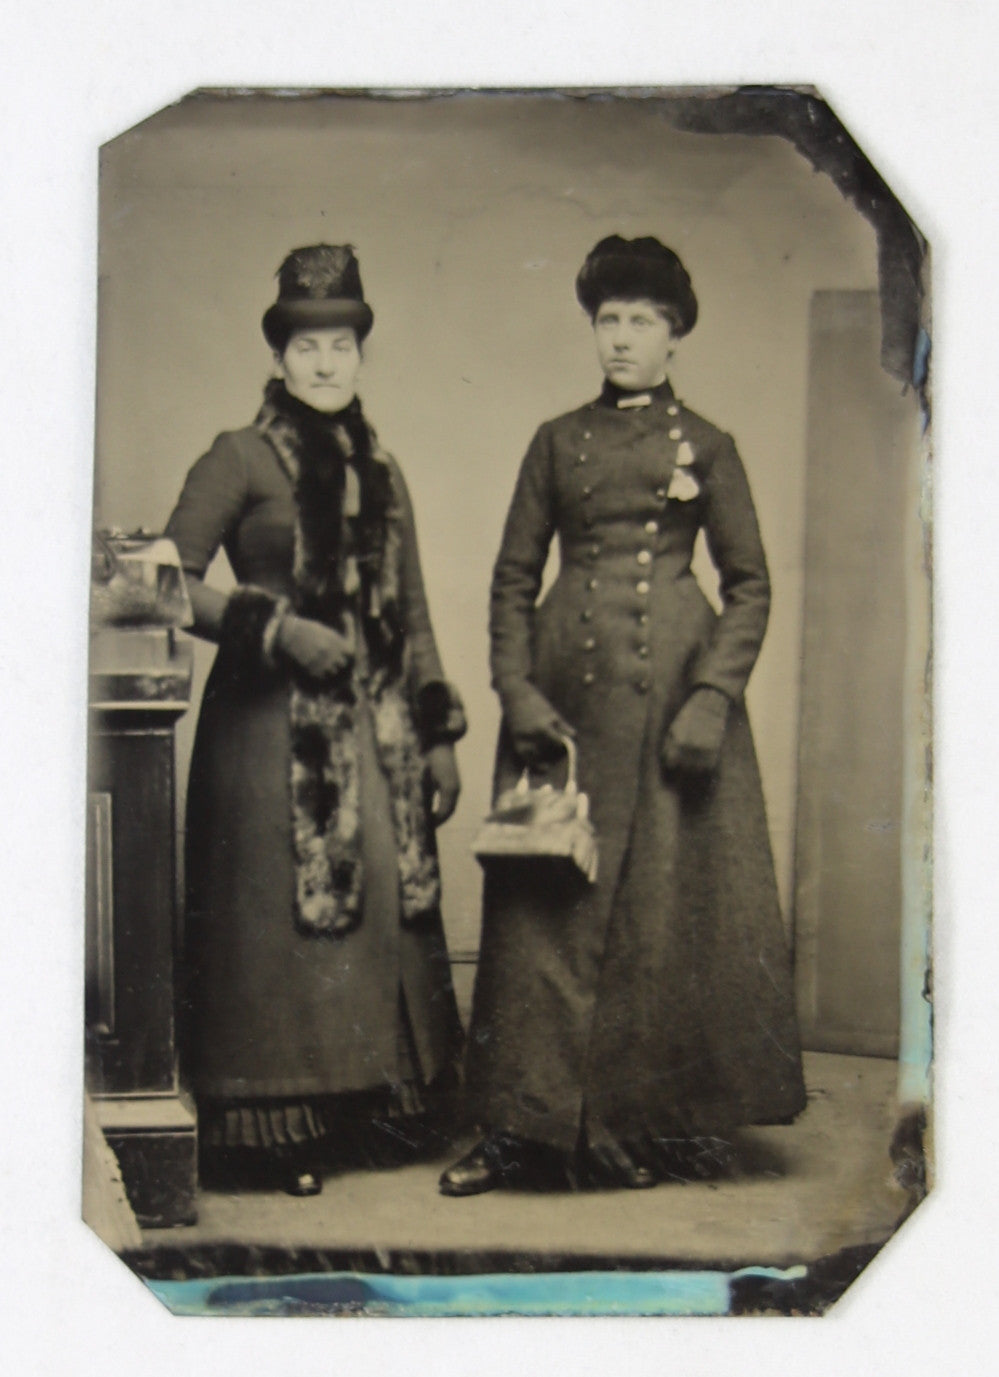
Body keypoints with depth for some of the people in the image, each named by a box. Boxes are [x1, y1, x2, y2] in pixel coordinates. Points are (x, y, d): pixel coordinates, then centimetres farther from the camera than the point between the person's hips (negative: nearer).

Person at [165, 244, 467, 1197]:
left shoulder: (380, 471, 16)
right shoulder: (239, 460, 0)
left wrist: (438, 734, 13)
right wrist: (278, 627, -15)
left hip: (375, 727, 5)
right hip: (274, 726, -5)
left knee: (385, 910, 4)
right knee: (283, 915, -2)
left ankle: (371, 1102, 17)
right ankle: (284, 1131, 8)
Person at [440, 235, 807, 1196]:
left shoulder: (704, 446, 6)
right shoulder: (557, 442, 11)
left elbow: (750, 587, 4)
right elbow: (513, 577, 10)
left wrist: (713, 697, -9)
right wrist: (517, 690, -3)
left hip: (669, 686, -2)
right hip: (564, 691, 2)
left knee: (667, 898, 1)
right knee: (544, 898, 0)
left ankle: (648, 1122, 14)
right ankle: (527, 1124, 8)